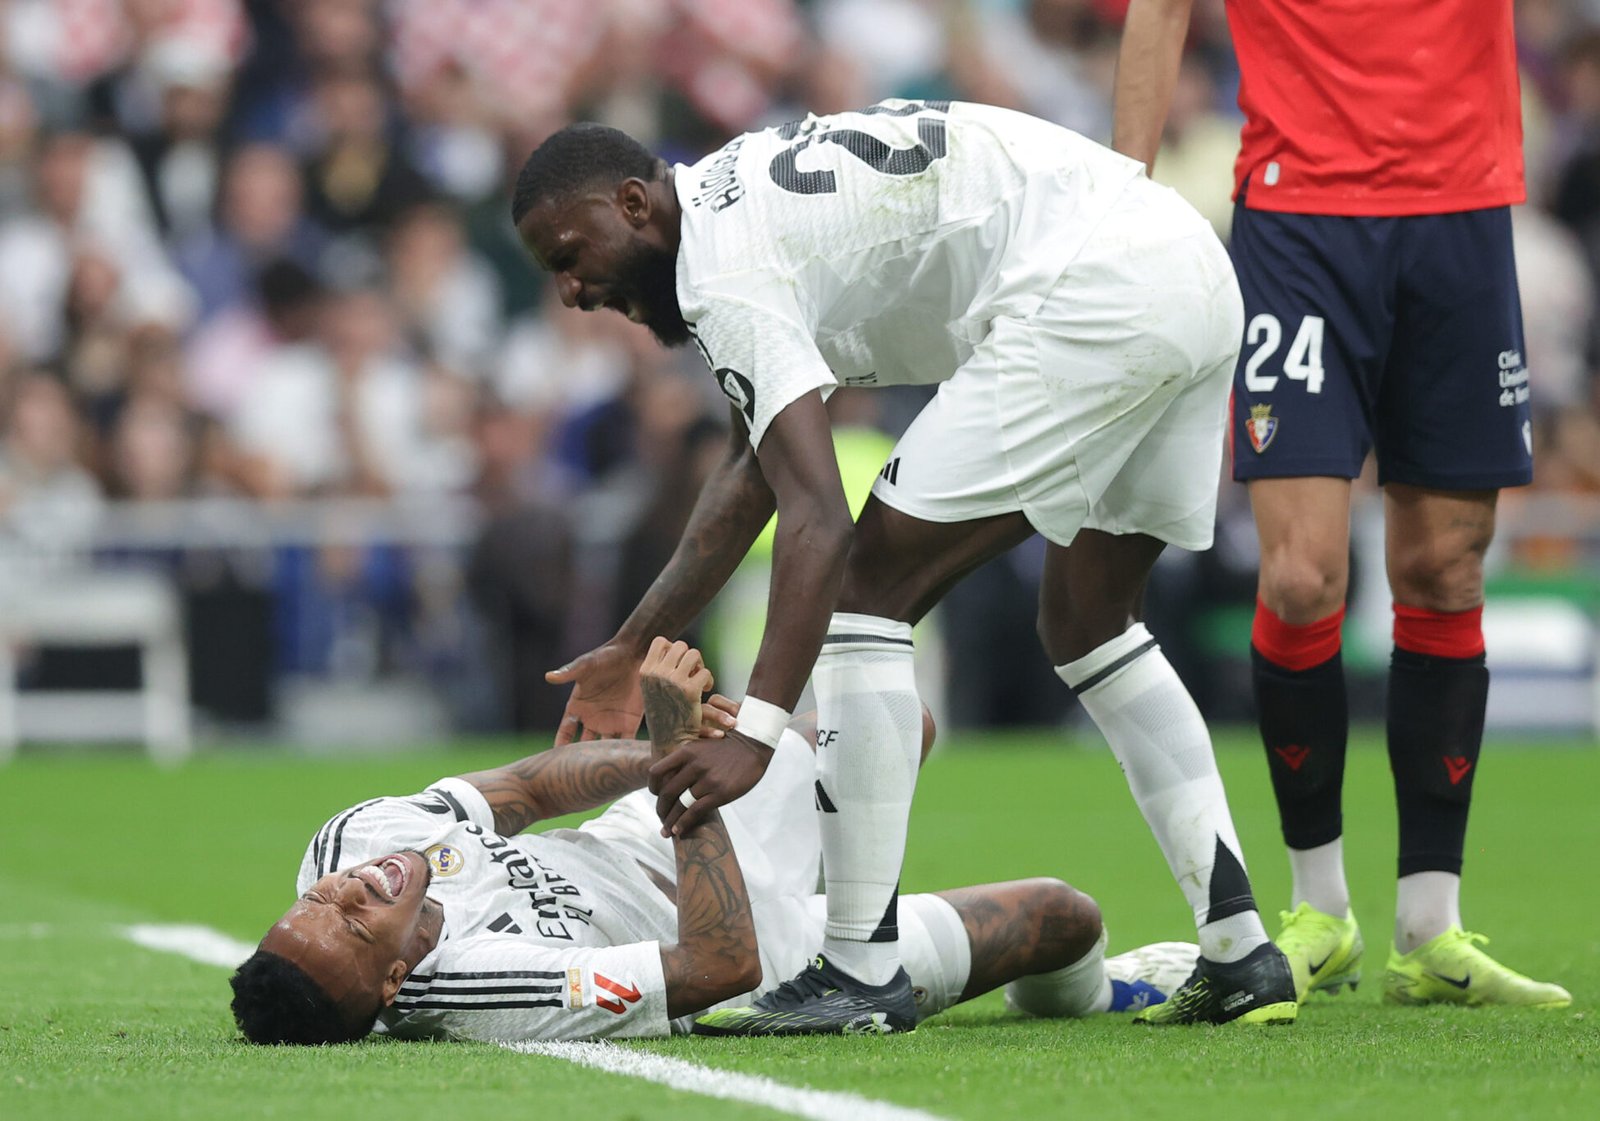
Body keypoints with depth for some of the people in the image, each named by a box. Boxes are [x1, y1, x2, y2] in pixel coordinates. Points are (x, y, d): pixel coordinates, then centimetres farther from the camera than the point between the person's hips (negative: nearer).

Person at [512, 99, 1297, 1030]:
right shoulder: (743, 191, 23)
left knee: (871, 585, -2)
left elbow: (819, 520, -20)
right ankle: (1242, 952, 19)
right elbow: (756, 468, 33)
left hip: (1092, 289, -10)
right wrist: (632, 650, 35)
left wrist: (756, 733, -25)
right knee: (1088, 621, 24)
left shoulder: (723, 273, -8)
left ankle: (862, 967, -1)